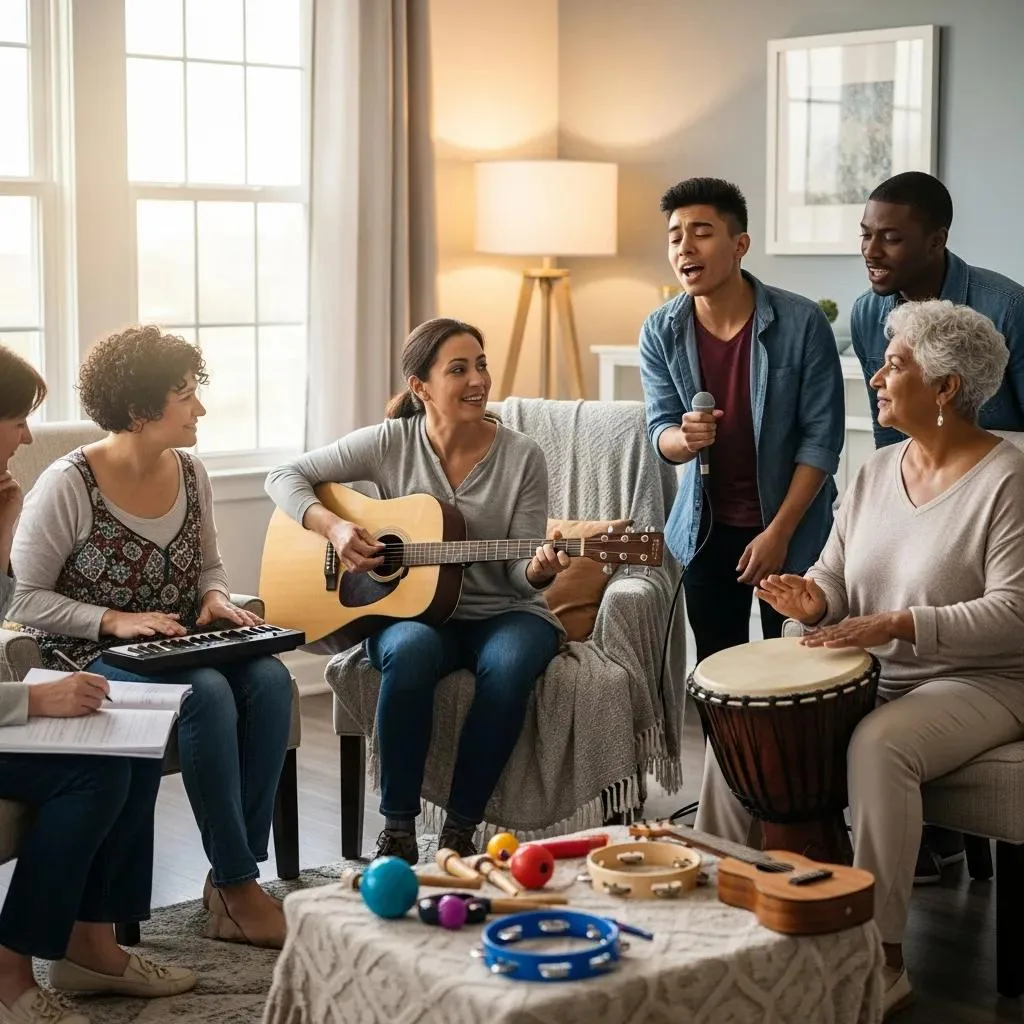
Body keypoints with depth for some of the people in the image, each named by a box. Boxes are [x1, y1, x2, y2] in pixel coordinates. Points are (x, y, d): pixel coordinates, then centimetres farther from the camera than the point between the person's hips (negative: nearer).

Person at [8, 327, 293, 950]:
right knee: (207, 694, -33)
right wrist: (113, 621, -21)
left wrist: (216, 597, -3)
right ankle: (235, 886, -22)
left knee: (270, 680, -24)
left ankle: (238, 874, -17)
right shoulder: (70, 486, -13)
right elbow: (25, 599, -10)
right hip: (94, 658, -6)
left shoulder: (191, 474, 6)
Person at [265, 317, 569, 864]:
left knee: (509, 662, -35)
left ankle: (460, 830, -21)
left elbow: (520, 573, -4)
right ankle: (397, 829, -23)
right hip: (408, 609, 0)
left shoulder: (522, 457, -4)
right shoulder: (390, 443, -3)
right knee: (411, 649, -36)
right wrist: (334, 526, -16)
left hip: (502, 613, 0)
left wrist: (540, 569, -27)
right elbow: (284, 477, 1)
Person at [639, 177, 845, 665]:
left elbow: (822, 437, -14)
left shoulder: (802, 323, -17)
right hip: (706, 526, 3)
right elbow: (659, 430, -2)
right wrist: (684, 438, -27)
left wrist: (779, 532, -17)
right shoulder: (661, 332, -8)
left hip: (791, 522, -3)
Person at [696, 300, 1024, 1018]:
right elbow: (835, 578, 13)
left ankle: (884, 956, -25)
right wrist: (813, 600, -11)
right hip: (868, 675, 7)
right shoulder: (878, 472, 10)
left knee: (879, 747, -36)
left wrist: (901, 625, -29)